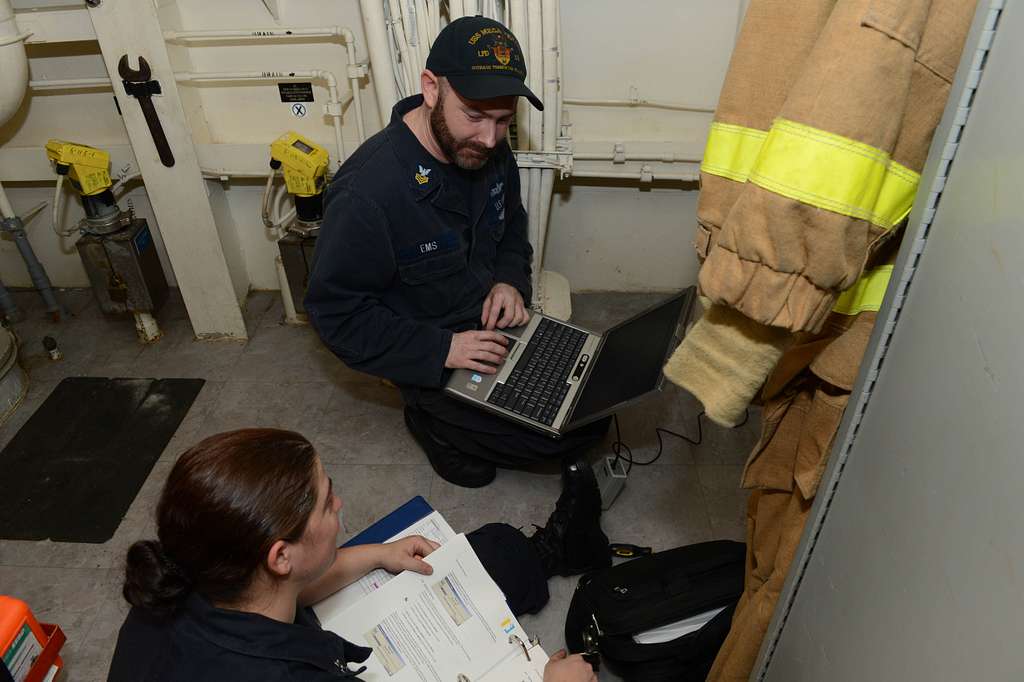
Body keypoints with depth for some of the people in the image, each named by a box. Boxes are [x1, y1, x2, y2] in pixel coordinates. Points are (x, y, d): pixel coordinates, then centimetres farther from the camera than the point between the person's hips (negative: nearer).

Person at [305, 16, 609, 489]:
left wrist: (511, 279, -8)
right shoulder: (366, 193, -30)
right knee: (562, 437, -12)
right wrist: (441, 350, -26)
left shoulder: (489, 150, -7)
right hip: (430, 360, -7)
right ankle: (434, 422, 9)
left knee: (592, 412, 5)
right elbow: (336, 312, -21)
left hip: (495, 323, 7)